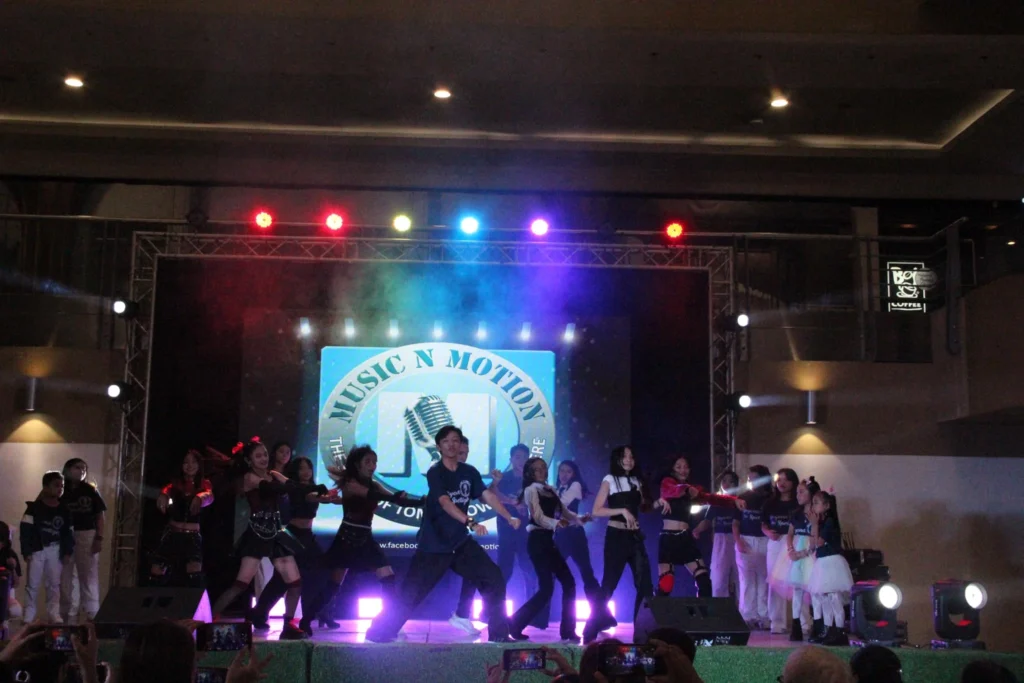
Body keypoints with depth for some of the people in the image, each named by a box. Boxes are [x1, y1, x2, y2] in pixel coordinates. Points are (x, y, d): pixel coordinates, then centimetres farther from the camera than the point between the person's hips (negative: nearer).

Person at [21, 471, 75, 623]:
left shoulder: (64, 510, 4)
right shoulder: (34, 507, -7)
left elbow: (69, 533, 9)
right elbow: (26, 530, -10)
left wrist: (68, 552, 2)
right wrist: (26, 552, -14)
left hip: (55, 550, 3)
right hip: (37, 550, -3)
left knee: (54, 583, 8)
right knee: (32, 584, 1)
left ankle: (53, 614, 15)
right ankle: (29, 616, 8)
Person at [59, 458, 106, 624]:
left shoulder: (90, 490, 4)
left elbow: (101, 515, 4)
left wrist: (99, 538, -4)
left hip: (87, 535, -1)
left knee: (89, 574, -1)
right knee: (66, 575, 7)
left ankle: (92, 613, 1)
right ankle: (67, 612, 16)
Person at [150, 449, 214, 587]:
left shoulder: (204, 483, 2)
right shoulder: (176, 482, 5)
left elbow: (210, 496, -19)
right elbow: (167, 489, -17)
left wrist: (200, 497, -45)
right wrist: (163, 494, -44)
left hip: (192, 535, -2)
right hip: (172, 533, 2)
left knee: (194, 570, -20)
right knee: (157, 571, -3)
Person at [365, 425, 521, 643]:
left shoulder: (469, 472, 4)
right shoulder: (435, 472, -13)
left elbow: (488, 496, -2)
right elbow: (446, 503, -28)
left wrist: (509, 517, -17)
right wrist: (471, 523, -42)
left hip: (461, 543, 5)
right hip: (434, 545, -5)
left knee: (494, 579, -2)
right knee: (411, 593, -5)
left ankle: (499, 633, 7)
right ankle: (379, 633, 9)